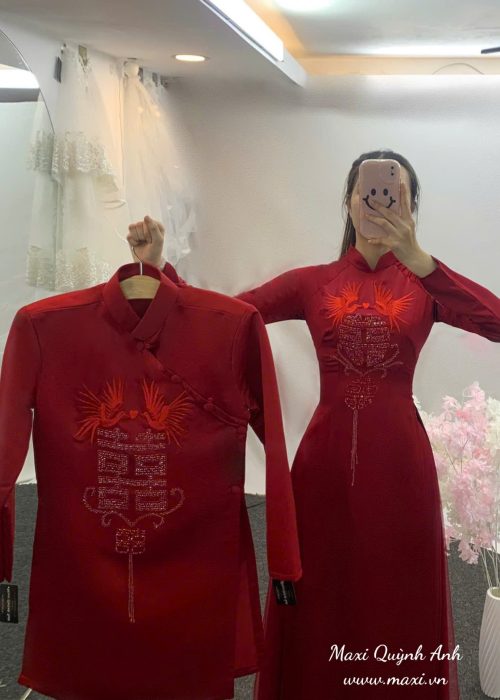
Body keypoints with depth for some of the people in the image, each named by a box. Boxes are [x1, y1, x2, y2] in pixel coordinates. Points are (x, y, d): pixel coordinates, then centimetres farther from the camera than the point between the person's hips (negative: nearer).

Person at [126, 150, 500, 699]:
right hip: (325, 456, 1)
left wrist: (417, 259, -27)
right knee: (317, 605, 12)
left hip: (398, 459, 0)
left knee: (399, 608, 12)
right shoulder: (313, 282, 5)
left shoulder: (427, 283, 3)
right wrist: (157, 264, -14)